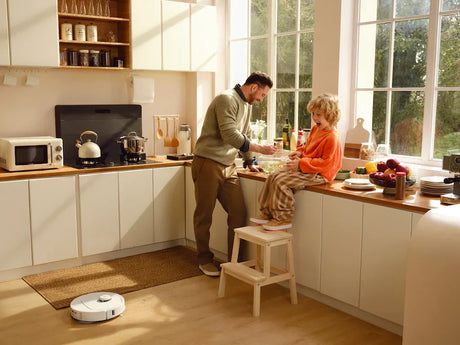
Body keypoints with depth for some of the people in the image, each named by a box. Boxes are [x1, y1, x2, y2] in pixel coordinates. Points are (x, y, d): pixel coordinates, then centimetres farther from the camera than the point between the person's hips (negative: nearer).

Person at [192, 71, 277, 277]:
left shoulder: (247, 105, 17)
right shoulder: (226, 99, -14)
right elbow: (230, 135, -23)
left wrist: (249, 162, 22)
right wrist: (260, 149, -18)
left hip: (228, 166, 8)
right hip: (208, 164, -8)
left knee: (239, 213, 1)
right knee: (204, 215, 4)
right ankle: (204, 260, 18)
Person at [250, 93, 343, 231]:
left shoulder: (332, 138, -20)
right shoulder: (315, 129, 11)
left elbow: (326, 162, -24)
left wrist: (301, 164, -24)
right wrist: (300, 152, 4)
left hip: (318, 174, -10)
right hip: (304, 168, 11)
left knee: (281, 182, -23)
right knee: (273, 177, 2)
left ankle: (283, 219, -11)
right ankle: (267, 213, 7)